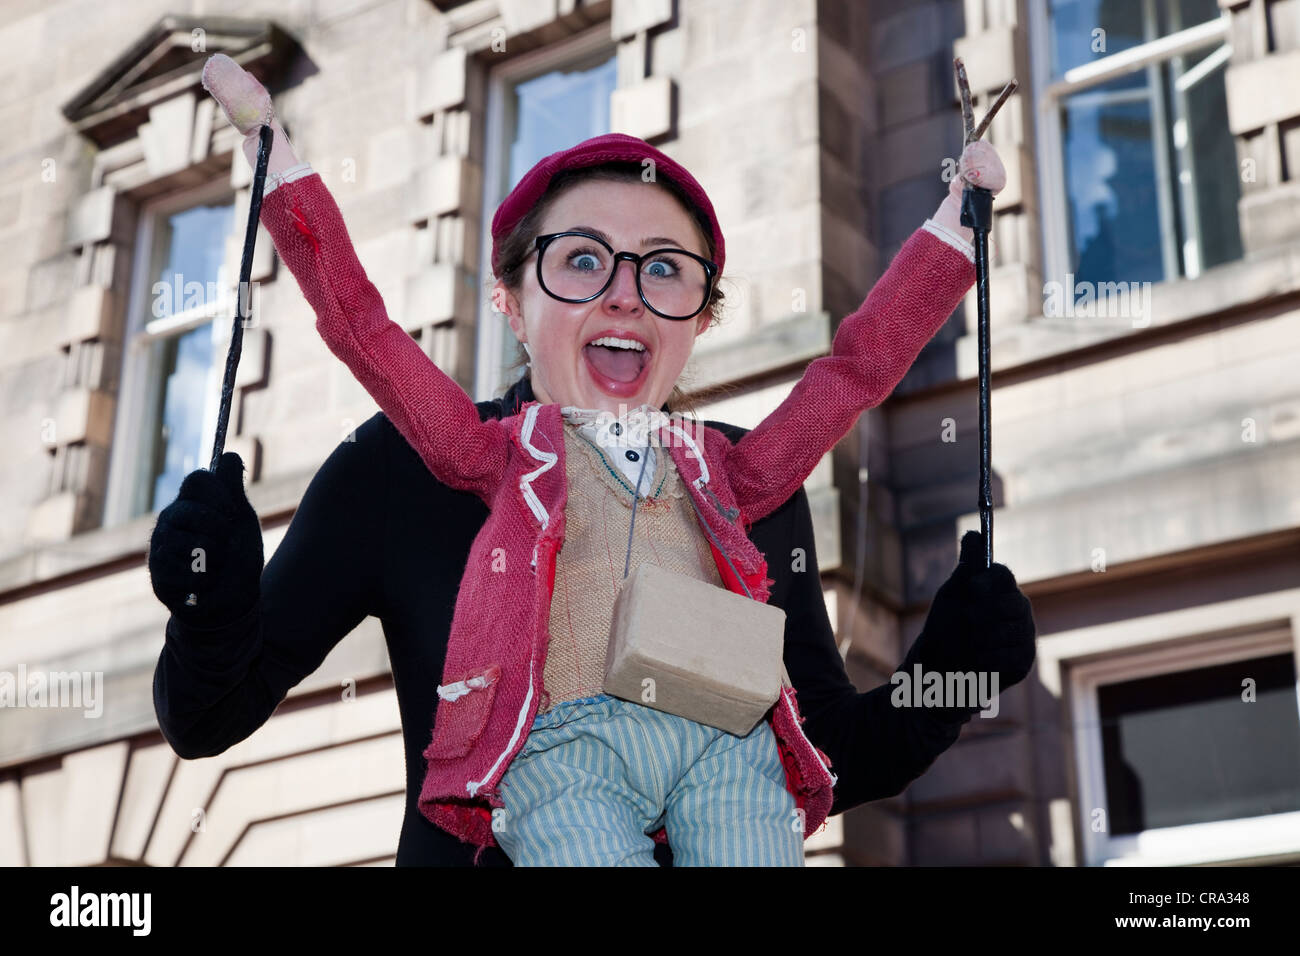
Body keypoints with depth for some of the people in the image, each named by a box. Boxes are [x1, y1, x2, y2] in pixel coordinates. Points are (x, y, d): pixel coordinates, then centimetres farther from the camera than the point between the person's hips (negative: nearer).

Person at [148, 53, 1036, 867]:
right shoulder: (502, 454, 19)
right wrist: (276, 149, 20)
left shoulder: (719, 468, 25)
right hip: (564, 745, -3)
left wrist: (954, 214, 38)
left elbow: (865, 359, 32)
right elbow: (357, 319, 18)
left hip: (727, 741, 3)